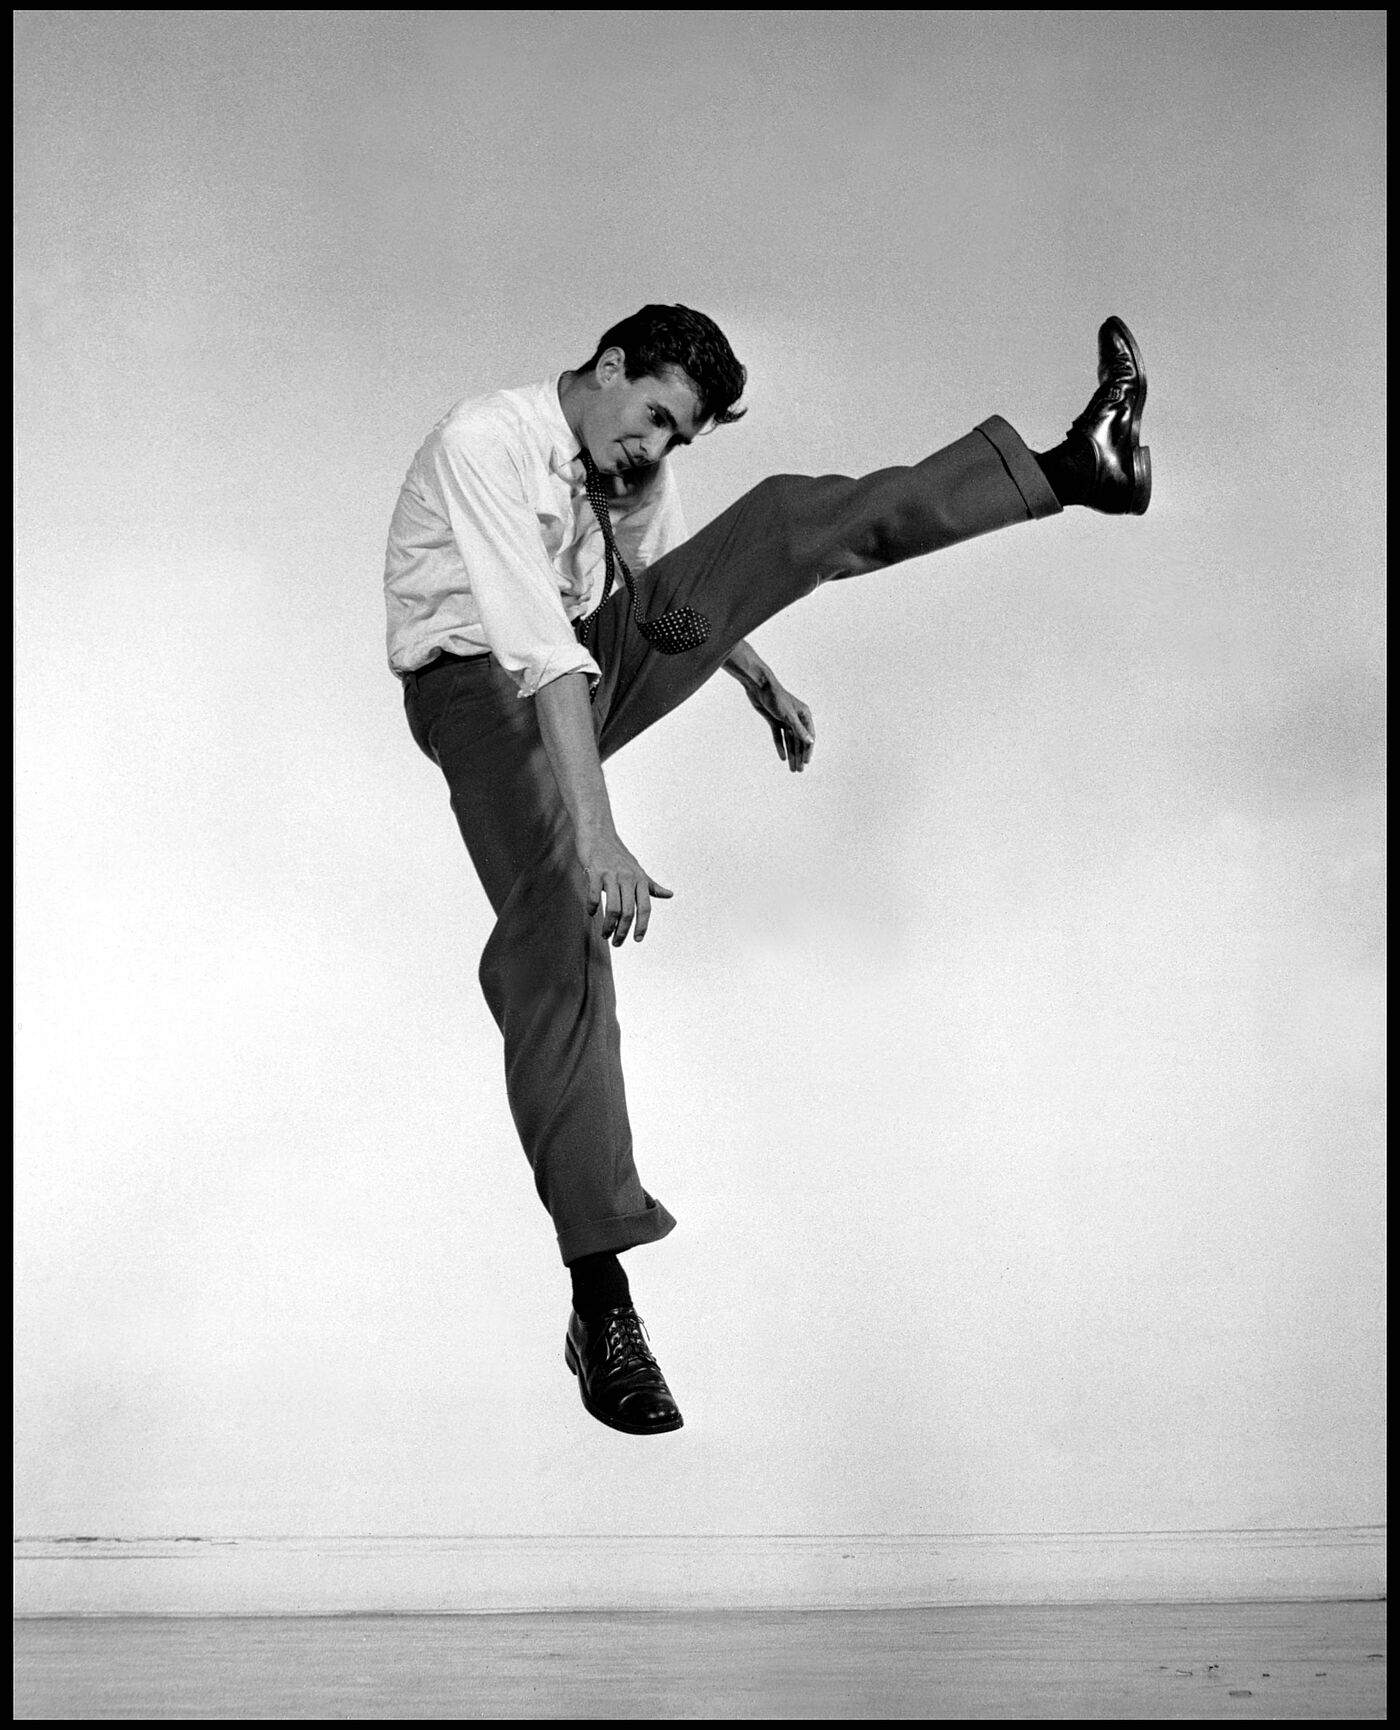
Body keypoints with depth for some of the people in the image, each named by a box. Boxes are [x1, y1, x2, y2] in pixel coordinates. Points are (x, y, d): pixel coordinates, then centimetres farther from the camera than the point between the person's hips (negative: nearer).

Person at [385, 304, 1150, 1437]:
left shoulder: (637, 462, -2)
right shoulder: (485, 449, -27)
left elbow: (681, 576, 19)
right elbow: (539, 651, -36)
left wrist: (761, 680, 31)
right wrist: (597, 837, -42)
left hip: (600, 659, 7)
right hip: (485, 692, -7)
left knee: (791, 522, -4)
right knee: (559, 930, -26)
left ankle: (1073, 470, -7)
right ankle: (600, 1299, -30)